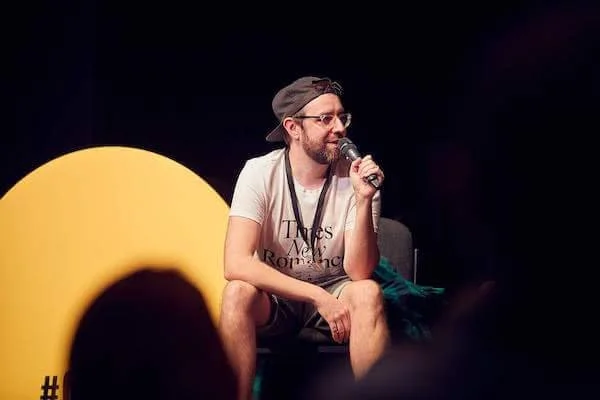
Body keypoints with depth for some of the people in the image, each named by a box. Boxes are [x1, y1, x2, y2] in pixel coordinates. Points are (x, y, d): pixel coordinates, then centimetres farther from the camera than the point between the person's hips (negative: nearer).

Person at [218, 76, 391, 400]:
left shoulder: (355, 178, -13)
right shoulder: (260, 173, -17)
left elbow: (358, 272, -19)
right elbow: (236, 264, -27)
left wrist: (364, 201, -33)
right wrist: (318, 297, -32)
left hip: (332, 292, 1)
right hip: (273, 296, -1)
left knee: (368, 293, -31)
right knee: (238, 292, -33)